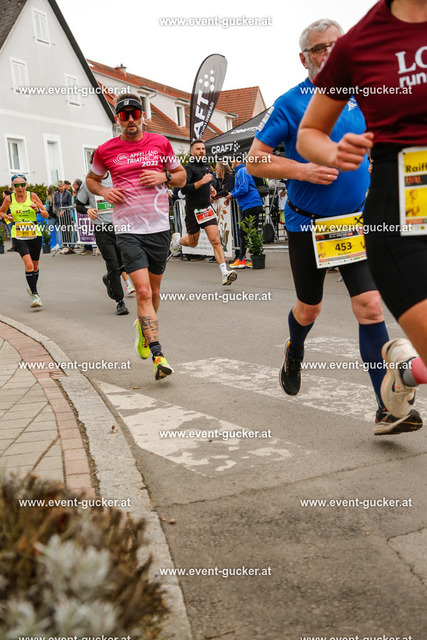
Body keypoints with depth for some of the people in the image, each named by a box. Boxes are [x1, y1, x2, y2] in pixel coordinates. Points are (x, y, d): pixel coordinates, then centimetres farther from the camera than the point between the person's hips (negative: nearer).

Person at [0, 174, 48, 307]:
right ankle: (35, 295, -16)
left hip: (35, 235, 2)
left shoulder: (32, 196, -2)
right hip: (18, 236, -2)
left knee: (35, 266, 14)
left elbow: (46, 215, 0)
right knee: (29, 265, -20)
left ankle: (31, 286, 41)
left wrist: (38, 209, -19)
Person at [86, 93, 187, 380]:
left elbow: (181, 176, 14)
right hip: (127, 229, -2)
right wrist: (104, 191, -2)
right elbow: (91, 179, 20)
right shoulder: (106, 151, 3)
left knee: (154, 289, 14)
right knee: (143, 291, -14)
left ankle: (143, 327, 44)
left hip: (159, 227, 2)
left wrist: (163, 177, -7)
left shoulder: (160, 143, 5)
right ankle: (158, 356, -16)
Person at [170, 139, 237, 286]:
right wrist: (202, 182, -28)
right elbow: (184, 189, -26)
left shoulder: (205, 165, 11)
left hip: (207, 208, 5)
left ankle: (225, 273, -16)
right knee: (193, 242, 14)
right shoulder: (189, 167, -13)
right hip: (193, 209, -5)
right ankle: (176, 240, 48)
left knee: (216, 241, -9)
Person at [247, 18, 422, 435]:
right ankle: (294, 354, 48)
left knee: (370, 307, -11)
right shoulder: (289, 104, -6)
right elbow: (254, 161, -7)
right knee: (309, 308, 13)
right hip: (307, 225, -2)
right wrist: (303, 170, -19)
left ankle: (387, 408, -10)